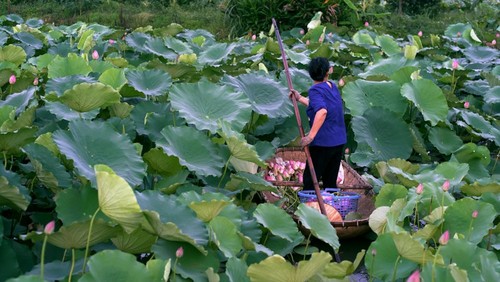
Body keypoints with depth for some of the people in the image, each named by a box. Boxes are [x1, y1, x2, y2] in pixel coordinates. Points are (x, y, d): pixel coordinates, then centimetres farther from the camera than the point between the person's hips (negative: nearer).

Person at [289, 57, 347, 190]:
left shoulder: (315, 90, -13)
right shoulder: (333, 87, 11)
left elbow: (322, 111, -30)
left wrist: (311, 135, -27)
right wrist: (300, 98, 31)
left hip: (323, 143, -8)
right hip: (339, 141, 8)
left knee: (310, 181, 2)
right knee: (330, 182, 15)